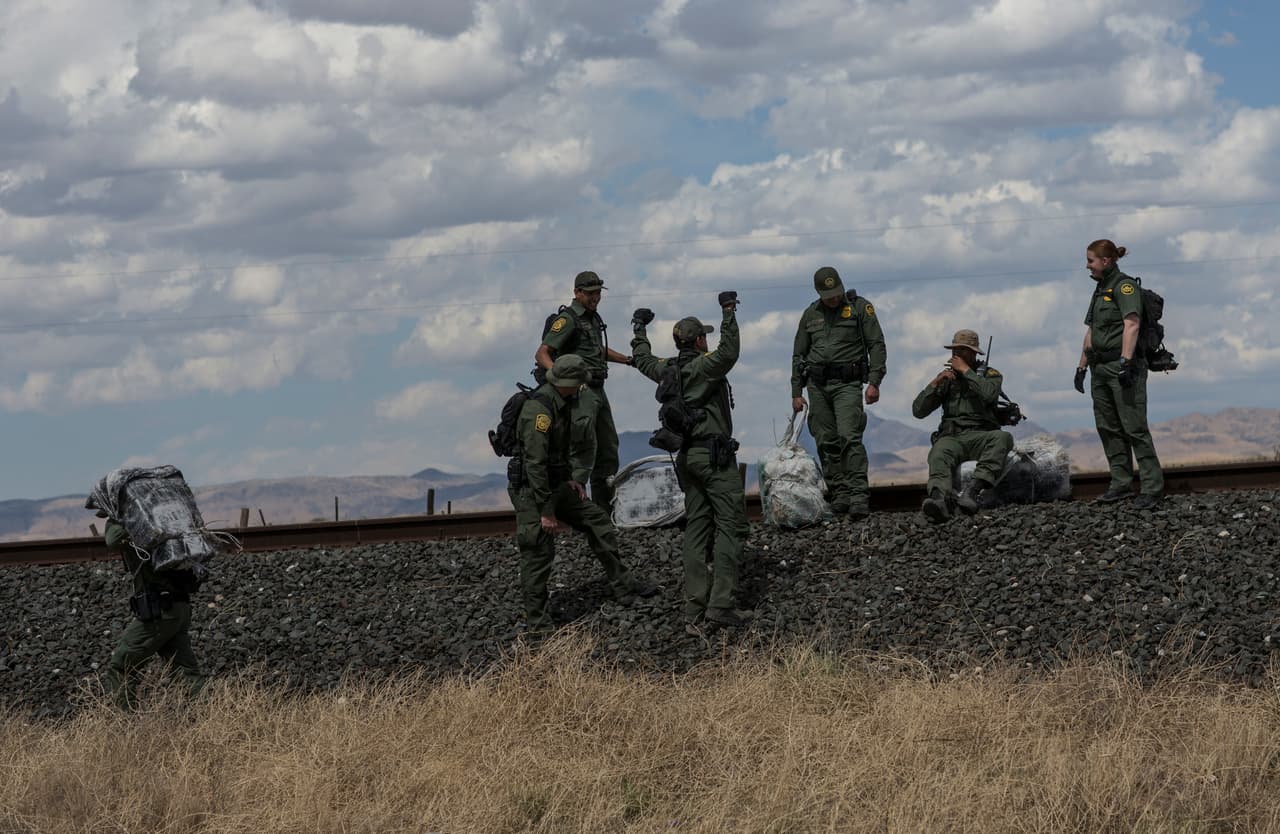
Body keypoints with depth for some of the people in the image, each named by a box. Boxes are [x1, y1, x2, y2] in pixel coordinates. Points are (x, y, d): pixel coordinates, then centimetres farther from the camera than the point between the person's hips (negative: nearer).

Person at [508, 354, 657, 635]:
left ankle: (623, 585, 19)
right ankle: (537, 622, 3)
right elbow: (535, 463, -27)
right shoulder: (539, 409, -25)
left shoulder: (560, 404, 7)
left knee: (598, 522, 11)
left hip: (555, 485, 10)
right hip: (531, 490, -10)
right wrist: (546, 512, -25)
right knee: (538, 554, -5)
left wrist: (569, 479, 13)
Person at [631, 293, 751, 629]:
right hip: (715, 454, -8)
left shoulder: (668, 370, 9)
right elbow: (729, 352, -32)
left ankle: (695, 607, 3)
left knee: (697, 528, 8)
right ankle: (721, 603, -19)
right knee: (730, 525, -8)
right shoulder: (704, 366, -12)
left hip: (687, 455, 8)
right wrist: (728, 314, -28)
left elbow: (643, 359, 29)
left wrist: (639, 328, 44)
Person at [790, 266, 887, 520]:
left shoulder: (859, 307, 2)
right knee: (827, 443, 2)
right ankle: (840, 494, 7)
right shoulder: (810, 315, 14)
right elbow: (799, 355, 19)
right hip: (817, 385, 5)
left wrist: (874, 382, -11)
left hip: (847, 384, -5)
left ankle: (859, 496, -23)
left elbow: (877, 345, -1)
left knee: (849, 437, -17)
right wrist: (796, 392, 13)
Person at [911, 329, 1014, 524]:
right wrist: (936, 382, 2)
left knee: (1002, 437, -36)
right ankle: (940, 499, -65)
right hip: (951, 437, 1)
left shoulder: (990, 375, 15)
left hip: (979, 436, -1)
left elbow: (988, 394, -11)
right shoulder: (947, 380, 24)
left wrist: (966, 371, -4)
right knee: (938, 456, -35)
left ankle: (973, 490, -52)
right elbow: (918, 411, 14)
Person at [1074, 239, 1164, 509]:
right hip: (1100, 367, 9)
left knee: (1134, 427, -12)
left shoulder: (1125, 286, -7)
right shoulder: (1100, 290, 20)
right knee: (1108, 428, 7)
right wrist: (1081, 367, 20)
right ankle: (1121, 484, 11)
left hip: (1124, 365, -9)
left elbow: (1132, 324, -19)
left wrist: (1125, 361, -28)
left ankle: (1153, 487, -13)